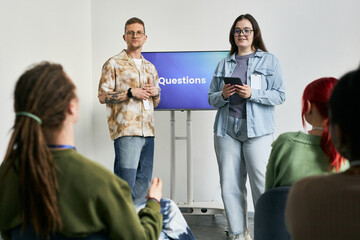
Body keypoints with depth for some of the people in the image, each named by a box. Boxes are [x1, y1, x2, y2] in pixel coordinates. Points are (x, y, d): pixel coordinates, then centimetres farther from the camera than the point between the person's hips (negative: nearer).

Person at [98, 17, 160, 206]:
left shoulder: (150, 67, 21)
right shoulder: (113, 64, 3)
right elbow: (103, 96, -4)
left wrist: (155, 92, 3)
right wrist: (130, 92, -12)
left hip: (147, 131, 6)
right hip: (126, 130, -6)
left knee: (143, 181, 8)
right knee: (126, 183, -10)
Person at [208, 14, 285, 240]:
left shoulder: (270, 61, 7)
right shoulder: (224, 64, 17)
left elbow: (280, 95, -1)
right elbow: (212, 98, 17)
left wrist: (252, 94, -14)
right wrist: (223, 95, -6)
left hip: (257, 130, -3)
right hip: (227, 129, 4)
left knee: (262, 184, -10)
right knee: (230, 185, 3)